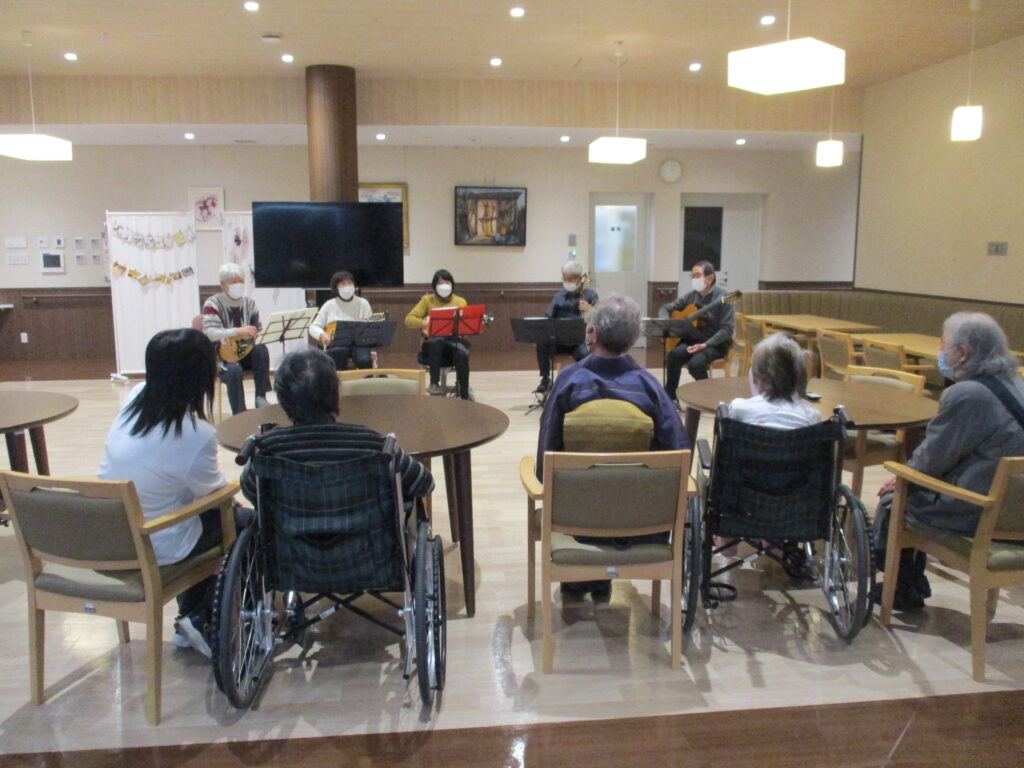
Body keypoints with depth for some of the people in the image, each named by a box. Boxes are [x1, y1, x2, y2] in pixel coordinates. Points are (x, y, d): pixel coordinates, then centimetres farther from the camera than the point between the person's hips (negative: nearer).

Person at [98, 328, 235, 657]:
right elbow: (214, 489, -10)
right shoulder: (196, 435, -28)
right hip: (154, 549, -7)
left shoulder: (135, 397, -9)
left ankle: (190, 619, 37)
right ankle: (200, 620, 16)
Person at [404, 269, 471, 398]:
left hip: (454, 341, 1)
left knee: (462, 352, -35)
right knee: (437, 340, -38)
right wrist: (424, 322, -24)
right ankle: (434, 384, -32)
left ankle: (464, 396, -27)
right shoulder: (427, 300, 8)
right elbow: (408, 320, -3)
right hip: (432, 344, -1)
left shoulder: (460, 302, 12)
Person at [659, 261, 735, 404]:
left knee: (695, 363, -32)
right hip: (693, 340, 5)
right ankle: (670, 397, -10)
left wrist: (705, 345, -24)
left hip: (716, 344, -5)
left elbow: (728, 328, -16)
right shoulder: (691, 295, 6)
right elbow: (665, 309, 14)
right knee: (674, 355, -26)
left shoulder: (722, 297, -11)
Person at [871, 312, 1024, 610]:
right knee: (911, 490, 22)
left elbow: (933, 458, -16)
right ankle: (913, 583, 33)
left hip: (977, 512, -9)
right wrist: (909, 473, 13)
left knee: (893, 502, 7)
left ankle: (903, 592, 25)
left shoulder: (965, 395, -24)